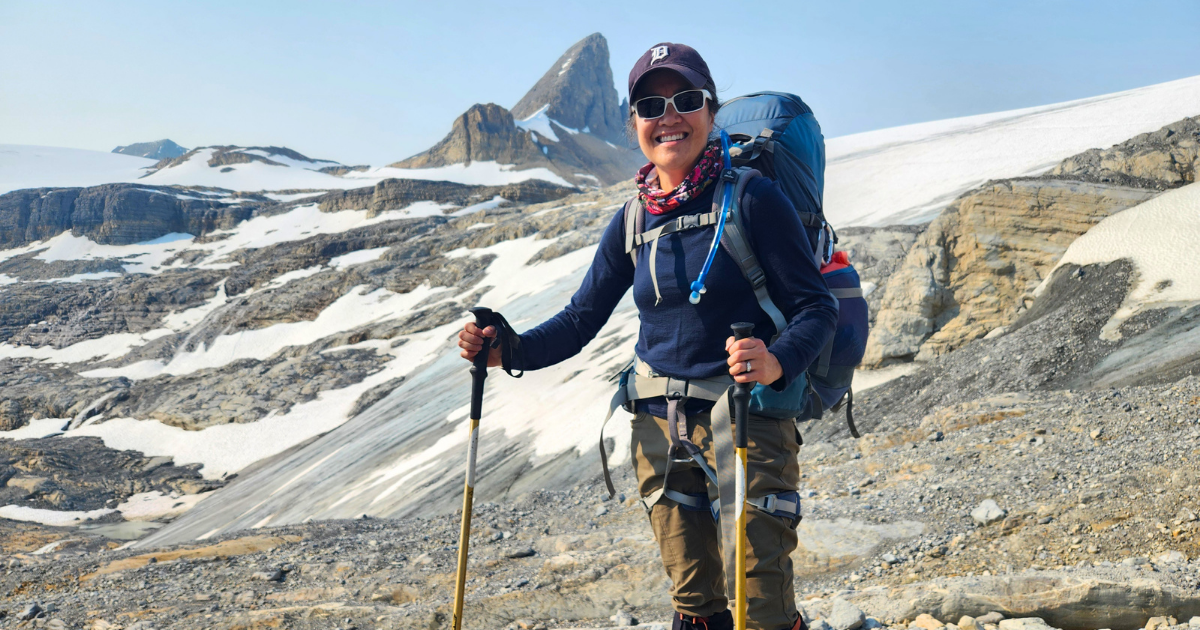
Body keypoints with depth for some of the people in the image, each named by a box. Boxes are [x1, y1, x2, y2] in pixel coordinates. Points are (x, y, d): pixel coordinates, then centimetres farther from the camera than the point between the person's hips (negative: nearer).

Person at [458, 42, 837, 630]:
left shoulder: (753, 197, -9)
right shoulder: (633, 220, 6)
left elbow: (817, 305, -10)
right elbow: (581, 318, 13)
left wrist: (777, 362, -30)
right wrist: (510, 350, -3)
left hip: (747, 423, -4)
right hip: (659, 430, 5)